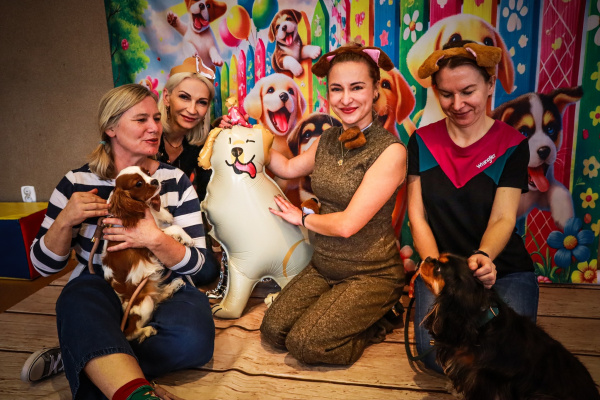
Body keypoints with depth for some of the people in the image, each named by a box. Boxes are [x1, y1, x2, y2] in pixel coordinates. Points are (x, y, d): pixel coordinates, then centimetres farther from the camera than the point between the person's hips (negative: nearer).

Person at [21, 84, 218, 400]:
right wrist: (65, 220, -17)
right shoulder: (77, 182, 0)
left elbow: (197, 265, -5)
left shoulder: (175, 181, 0)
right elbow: (44, 265, 3)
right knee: (81, 296, -35)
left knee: (194, 337, -30)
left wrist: (156, 240, -25)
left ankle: (77, 361, -18)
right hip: (99, 290, -1)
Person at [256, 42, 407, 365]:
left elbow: (347, 224, -21)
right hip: (322, 268, 6)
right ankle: (351, 316, 15)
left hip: (371, 275, -6)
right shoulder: (328, 140, 3)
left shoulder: (390, 150, -19)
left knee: (304, 344, -16)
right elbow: (288, 168, 21)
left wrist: (302, 217, -4)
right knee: (273, 329, -7)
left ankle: (376, 321, 8)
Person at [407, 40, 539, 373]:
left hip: (504, 270, 0)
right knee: (436, 355, -22)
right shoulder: (422, 142, 2)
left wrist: (483, 257, -33)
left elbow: (503, 218, -11)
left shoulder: (511, 144, -2)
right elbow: (417, 216, -1)